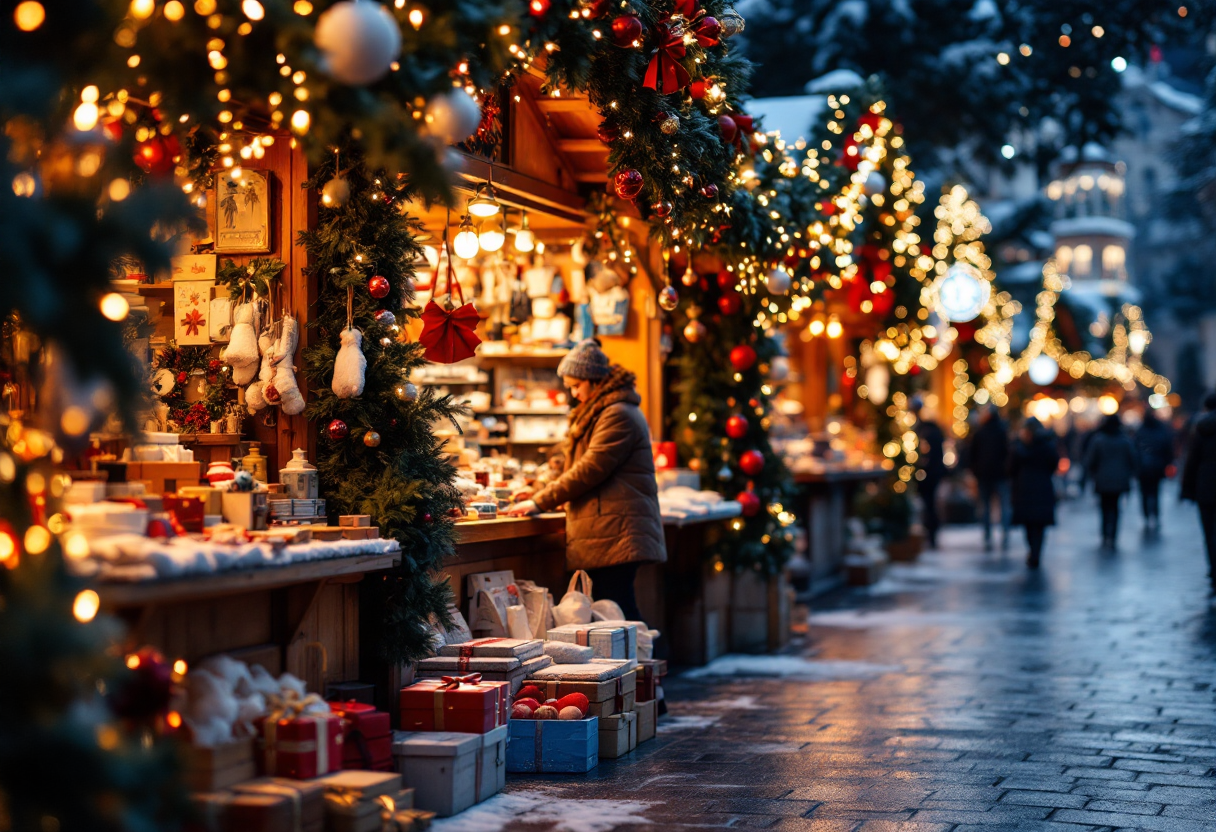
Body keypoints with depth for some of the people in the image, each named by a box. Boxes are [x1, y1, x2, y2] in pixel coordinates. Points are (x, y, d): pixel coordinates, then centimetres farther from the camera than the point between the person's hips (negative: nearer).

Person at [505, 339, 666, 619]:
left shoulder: (618, 415, -12)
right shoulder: (596, 412, 23)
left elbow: (590, 470, -17)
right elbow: (573, 464, 29)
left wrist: (540, 502, -13)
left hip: (615, 531, -10)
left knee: (617, 610, -13)